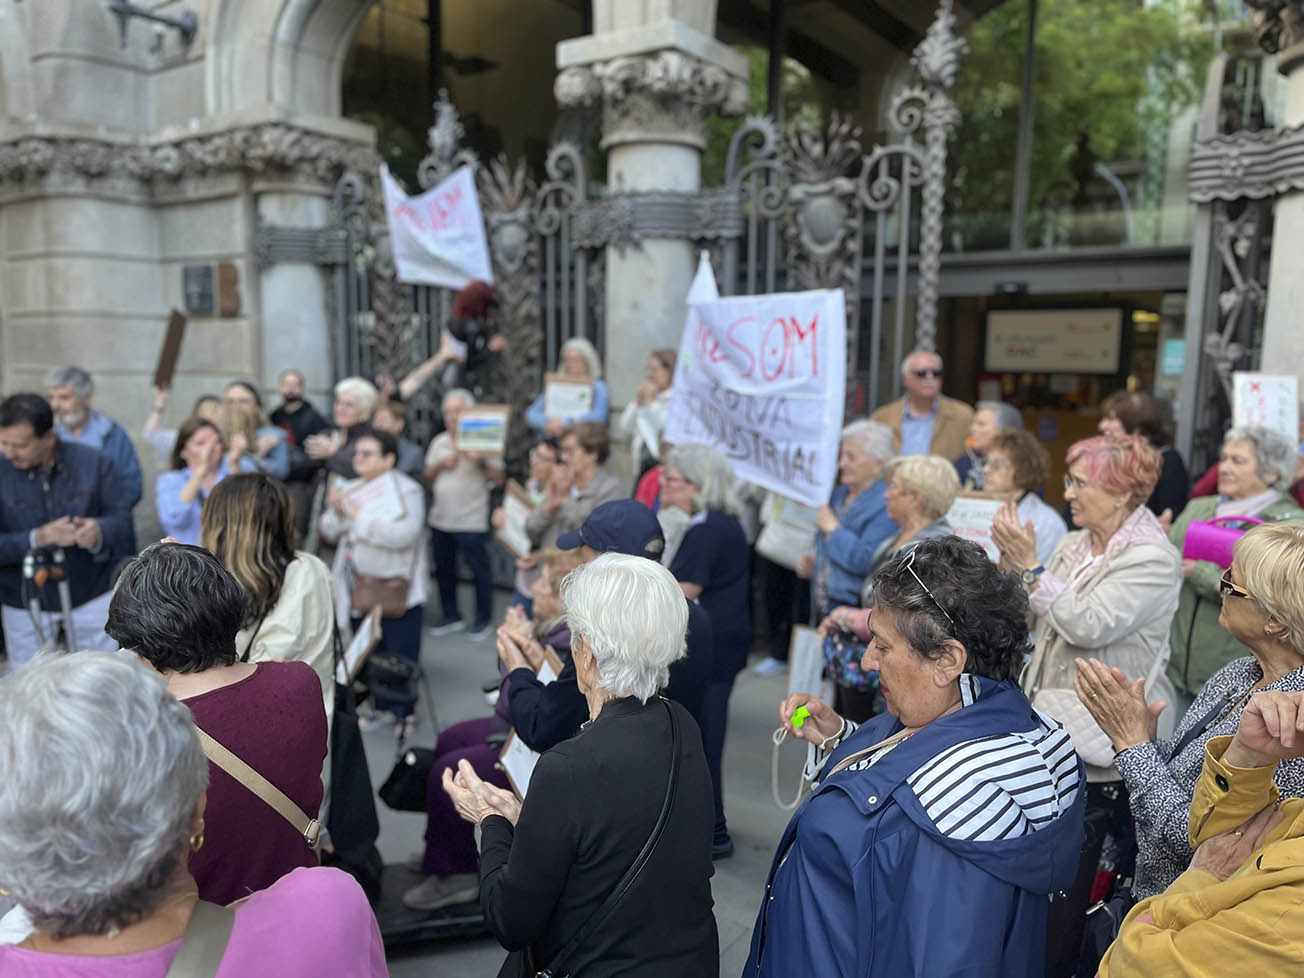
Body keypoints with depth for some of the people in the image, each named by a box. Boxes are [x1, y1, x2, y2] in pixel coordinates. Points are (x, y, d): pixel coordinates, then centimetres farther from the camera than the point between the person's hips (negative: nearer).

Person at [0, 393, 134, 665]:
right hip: (25, 605, 1)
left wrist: (100, 532, -30)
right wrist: (37, 539, -29)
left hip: (91, 594, 0)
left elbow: (123, 517, -8)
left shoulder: (94, 462, -9)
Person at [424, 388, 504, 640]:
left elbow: (498, 478, -9)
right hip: (440, 519, 6)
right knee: (444, 569, 14)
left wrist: (482, 462, -25)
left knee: (479, 571, 0)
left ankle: (483, 620, 14)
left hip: (471, 522, -6)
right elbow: (428, 477, 14)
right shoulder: (439, 442, 11)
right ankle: (451, 616, 29)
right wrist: (441, 465, -5)